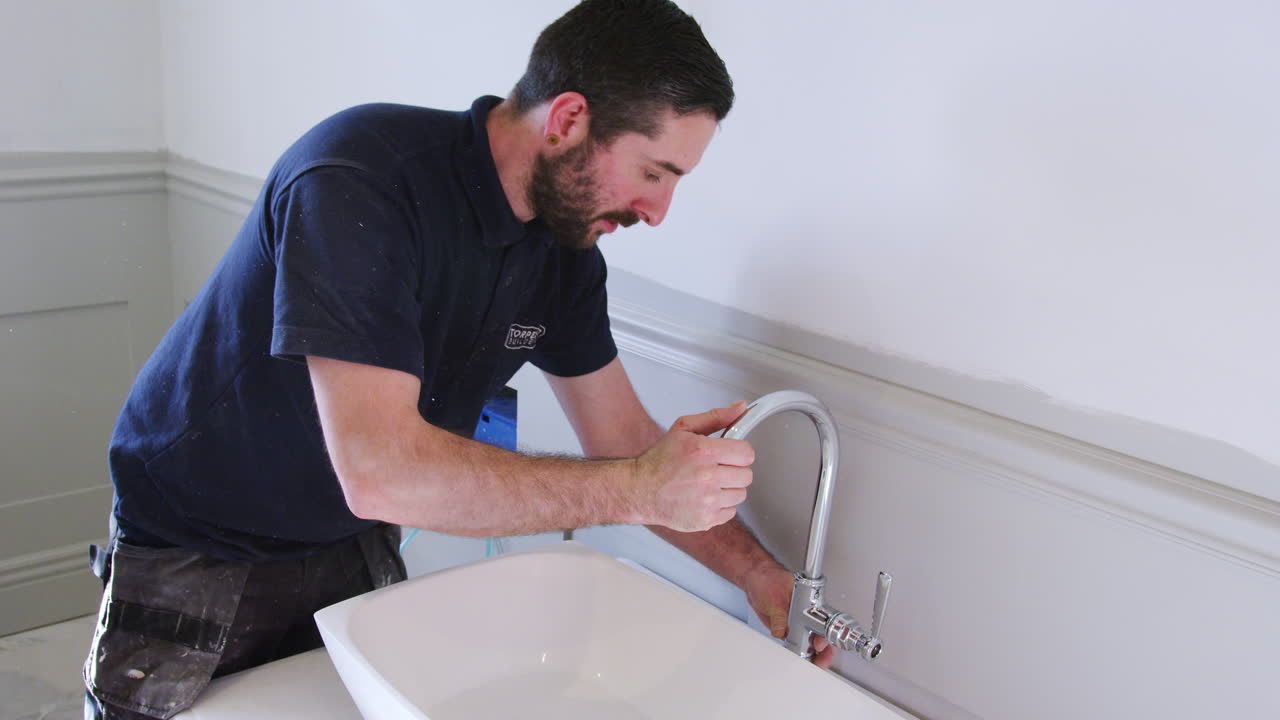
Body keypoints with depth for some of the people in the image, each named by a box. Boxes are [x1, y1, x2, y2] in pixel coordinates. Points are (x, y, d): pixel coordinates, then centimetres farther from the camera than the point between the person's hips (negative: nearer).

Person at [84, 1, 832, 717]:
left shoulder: (564, 250, -7)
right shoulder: (358, 179, -32)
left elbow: (625, 439, 3)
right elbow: (380, 469, -40)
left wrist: (758, 571, -3)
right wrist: (640, 491, -36)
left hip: (355, 549, 6)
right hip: (193, 556, -5)